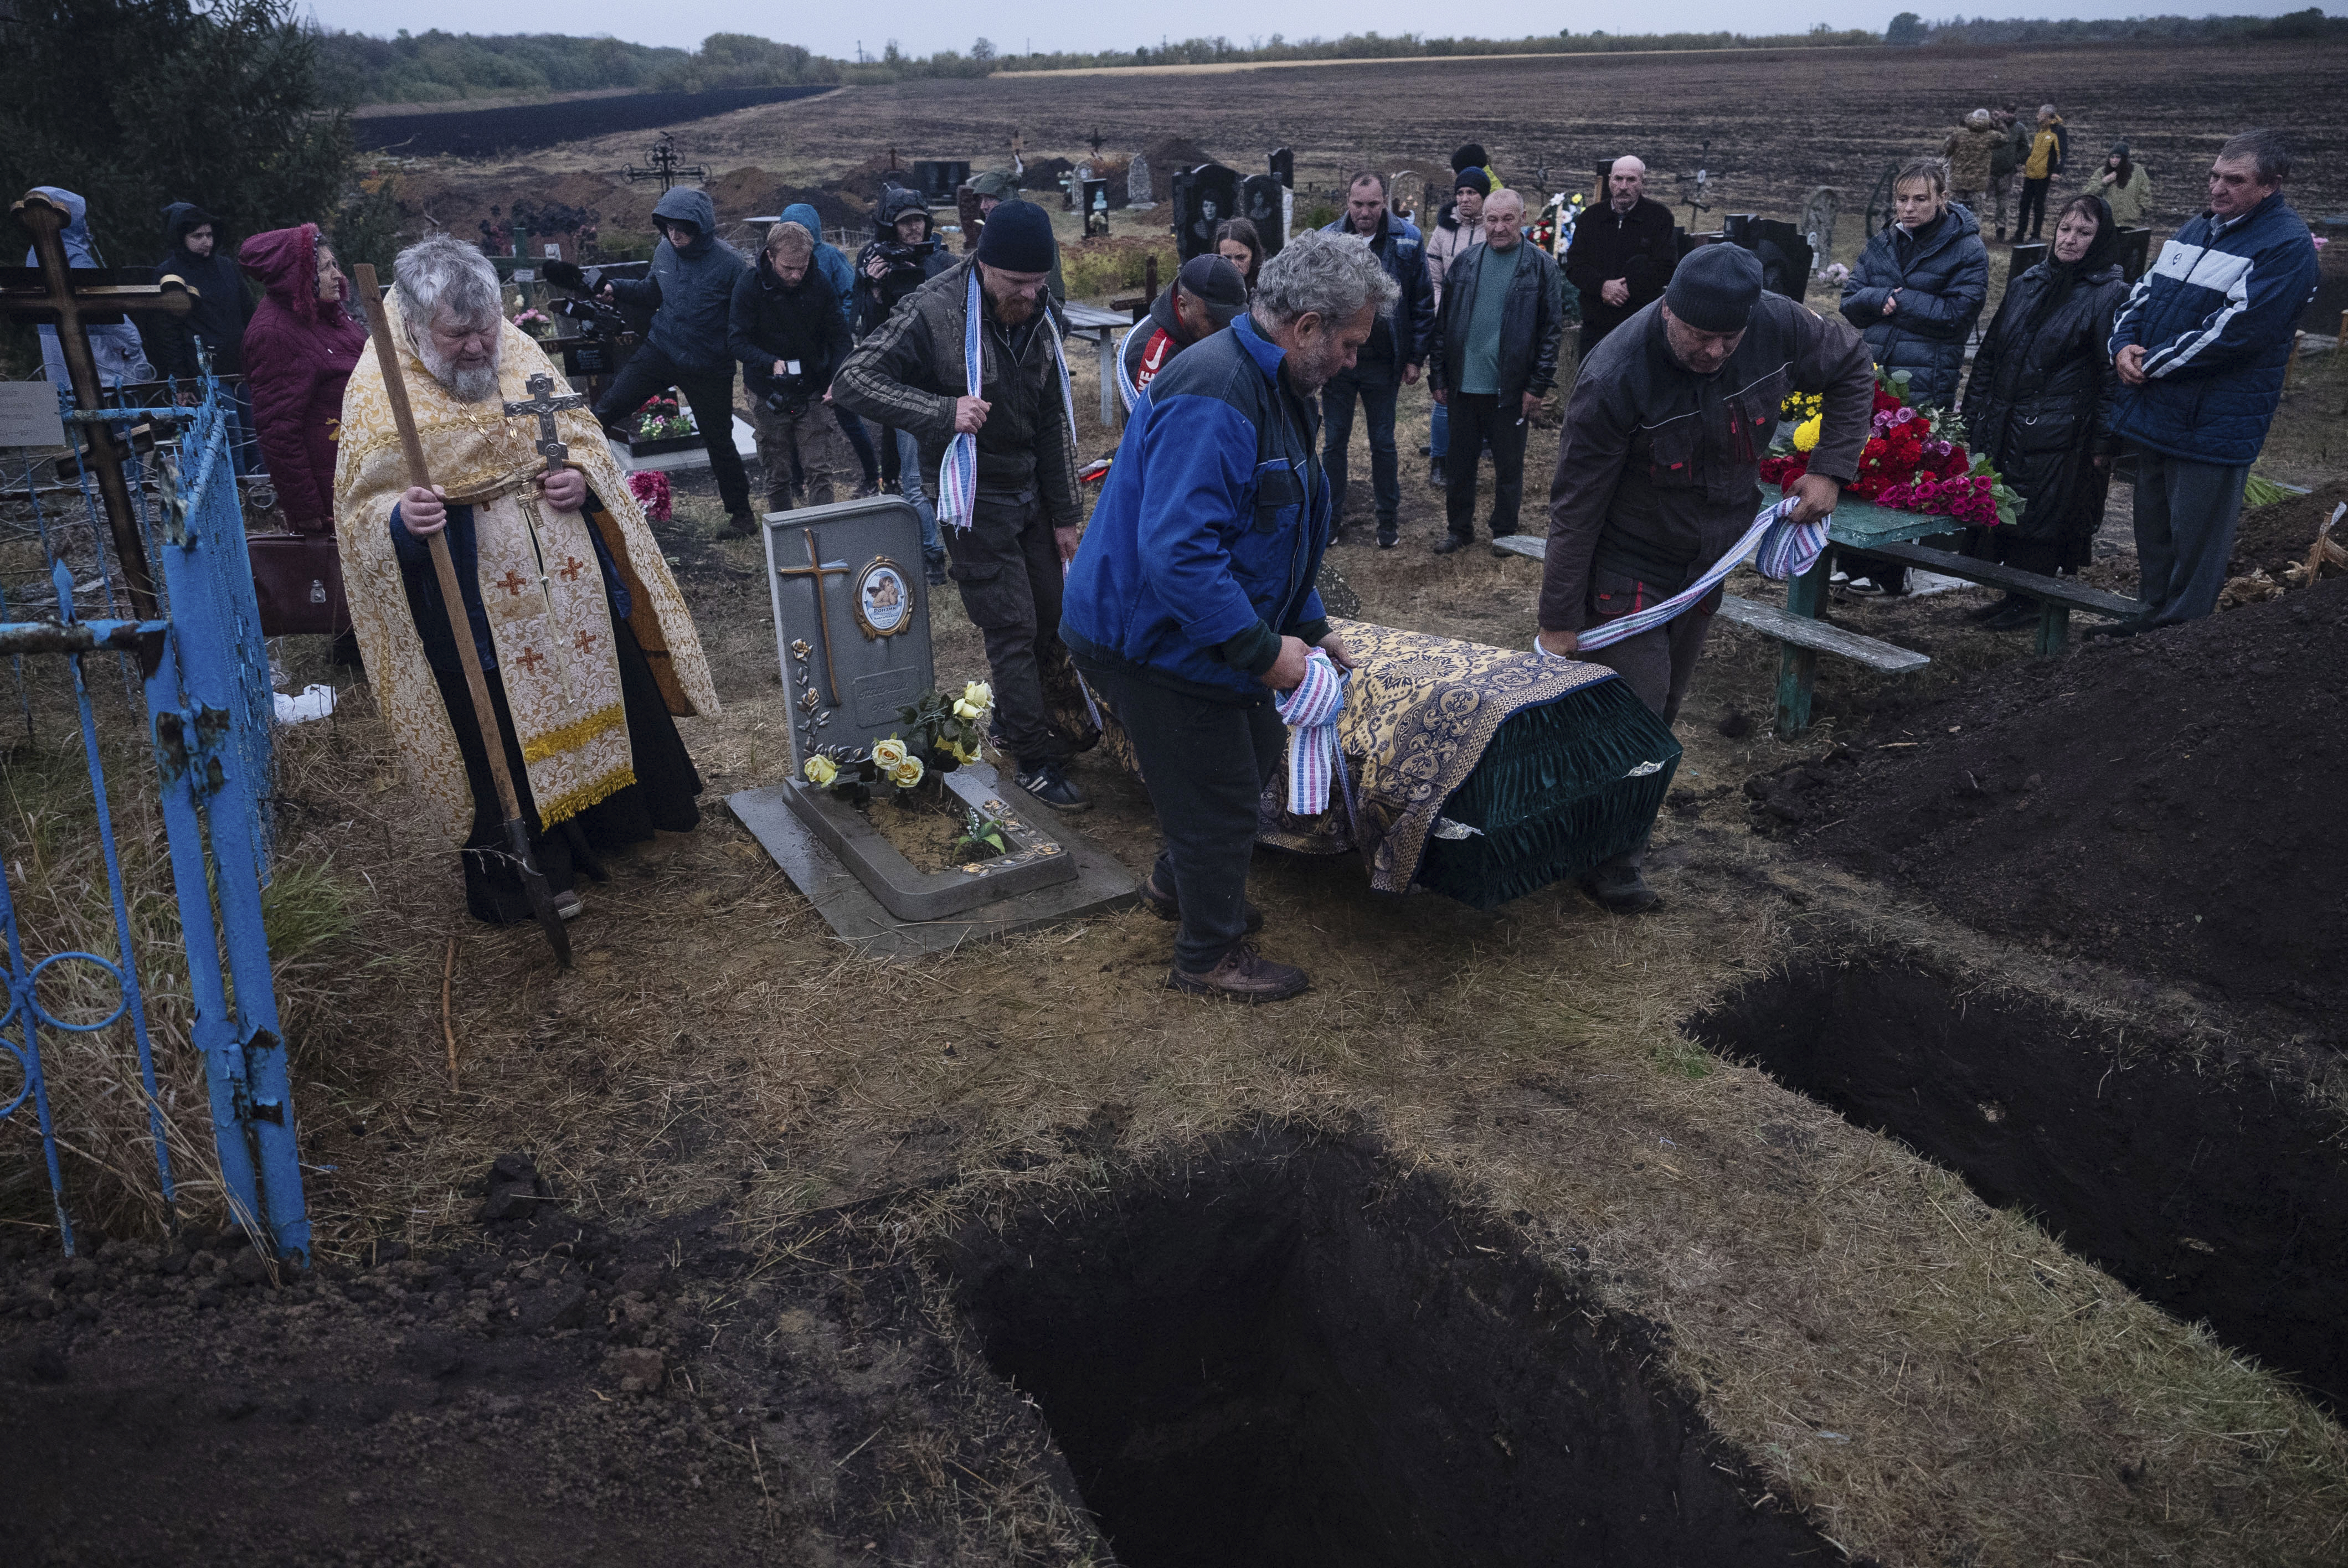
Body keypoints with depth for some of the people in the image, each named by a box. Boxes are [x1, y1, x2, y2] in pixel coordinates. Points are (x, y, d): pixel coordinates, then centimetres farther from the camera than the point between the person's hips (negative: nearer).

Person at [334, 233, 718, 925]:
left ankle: (614, 817, 43)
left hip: (570, 578, 5)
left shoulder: (518, 349, 1)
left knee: (603, 683, 19)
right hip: (476, 602, -5)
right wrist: (401, 519, -31)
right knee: (504, 729, 5)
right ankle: (530, 866, 24)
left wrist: (582, 476, -10)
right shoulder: (376, 390, -11)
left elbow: (582, 433, 12)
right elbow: (359, 512, -8)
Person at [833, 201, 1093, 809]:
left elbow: (1054, 420, 7)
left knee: (1051, 616, 14)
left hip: (1030, 491, 7)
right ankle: (1034, 760, 9)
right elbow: (852, 380, -21)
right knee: (1012, 628, -4)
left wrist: (1065, 515, 8)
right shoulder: (935, 314, -19)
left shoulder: (1040, 316, 1)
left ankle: (1017, 719, 36)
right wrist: (943, 412, -33)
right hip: (975, 499, -7)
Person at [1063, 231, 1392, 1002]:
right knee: (1223, 799, 3)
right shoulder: (1212, 397, -28)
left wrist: (1312, 628, 14)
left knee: (1255, 748, 24)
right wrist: (1264, 650, -30)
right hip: (1148, 641, -10)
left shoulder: (1277, 388, 8)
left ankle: (1178, 883, 46)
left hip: (1182, 628, 10)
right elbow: (1176, 549, -36)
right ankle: (1208, 956, 26)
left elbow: (1280, 533, 19)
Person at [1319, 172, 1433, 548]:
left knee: (1383, 444, 10)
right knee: (1334, 442, 9)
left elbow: (1422, 303, 0)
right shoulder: (1325, 241, -1)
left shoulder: (1408, 240, -4)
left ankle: (1388, 519, 22)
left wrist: (1415, 358, -3)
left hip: (1382, 362, -1)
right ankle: (1332, 519, 21)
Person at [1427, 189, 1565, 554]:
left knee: (1509, 466, 10)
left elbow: (1553, 329, -4)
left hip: (1510, 388, -3)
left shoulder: (1541, 267, -4)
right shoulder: (1465, 263, 5)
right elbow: (1443, 322, 7)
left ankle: (1505, 533, 25)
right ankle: (1460, 528, 27)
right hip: (1464, 385, 3)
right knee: (1460, 460, 12)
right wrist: (1438, 377, 4)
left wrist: (1539, 385, -9)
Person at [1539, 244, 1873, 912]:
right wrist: (1559, 619, -18)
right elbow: (1576, 507, -22)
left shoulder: (1779, 325, -16)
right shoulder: (1614, 378, -29)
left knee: (1662, 710, 14)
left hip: (1707, 563, 6)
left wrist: (1830, 468, -5)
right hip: (1628, 569, -6)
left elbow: (1853, 370, 7)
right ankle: (1611, 868, 7)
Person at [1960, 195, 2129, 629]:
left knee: (2039, 516, 0)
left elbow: (2113, 374, -8)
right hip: (2003, 426, 6)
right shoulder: (2027, 284, 12)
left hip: (2056, 433, -6)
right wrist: (1974, 415, 13)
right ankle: (2010, 595, 20)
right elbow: (1989, 353, 17)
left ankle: (2029, 602, 12)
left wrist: (2104, 441, -12)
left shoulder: (2111, 295, -5)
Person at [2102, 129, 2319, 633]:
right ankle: (2151, 615, 34)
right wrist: (2124, 346, -5)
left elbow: (2233, 330, -21)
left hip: (2212, 422, -8)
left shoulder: (2288, 246, -12)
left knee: (2195, 541, 1)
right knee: (2152, 525, 19)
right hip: (2154, 411, 8)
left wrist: (2153, 364, -17)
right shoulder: (2198, 229, 14)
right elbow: (2144, 292, 15)